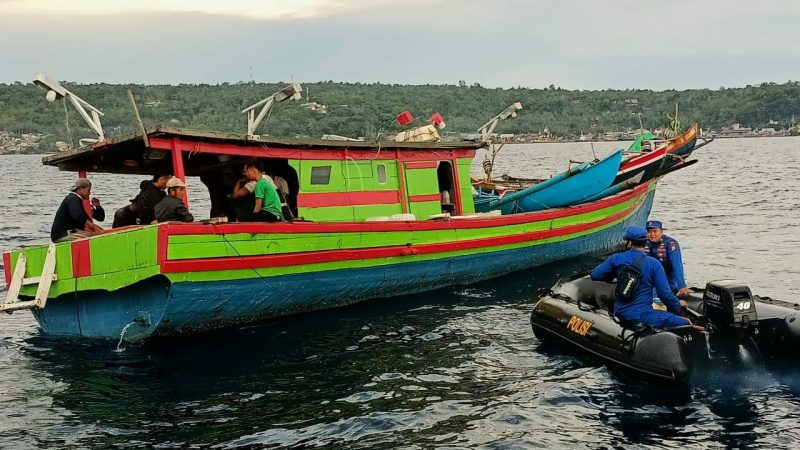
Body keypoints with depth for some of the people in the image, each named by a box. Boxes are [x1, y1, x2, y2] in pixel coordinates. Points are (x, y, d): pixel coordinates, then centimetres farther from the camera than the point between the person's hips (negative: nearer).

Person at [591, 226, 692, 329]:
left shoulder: (616, 258, 0)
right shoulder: (654, 264, -8)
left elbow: (595, 275, 8)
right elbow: (665, 293, -8)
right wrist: (678, 305, 12)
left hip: (619, 313, 5)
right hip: (642, 316, -5)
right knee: (686, 323, 0)